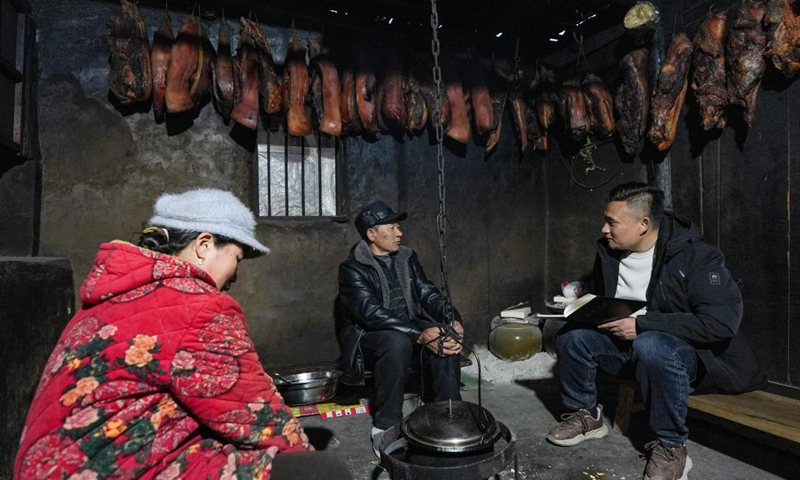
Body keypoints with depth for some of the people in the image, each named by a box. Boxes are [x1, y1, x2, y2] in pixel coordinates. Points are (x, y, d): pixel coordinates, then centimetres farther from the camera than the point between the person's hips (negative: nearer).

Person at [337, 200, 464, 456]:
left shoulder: (407, 258, 5)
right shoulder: (352, 269, -14)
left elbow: (428, 293, 0)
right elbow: (373, 314, -26)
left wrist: (452, 320, -21)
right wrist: (421, 335, -35)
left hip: (411, 328, 5)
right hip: (370, 337, -5)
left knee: (447, 337, -24)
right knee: (399, 341, -37)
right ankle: (384, 427, -22)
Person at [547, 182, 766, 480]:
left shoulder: (694, 255, -18)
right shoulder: (609, 252, -1)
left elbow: (722, 321, -27)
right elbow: (601, 300, 15)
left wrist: (642, 324, -29)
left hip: (690, 350, -5)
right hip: (629, 343, 6)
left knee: (650, 346, -39)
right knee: (571, 336, -18)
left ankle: (671, 448, -18)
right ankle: (585, 415, 5)